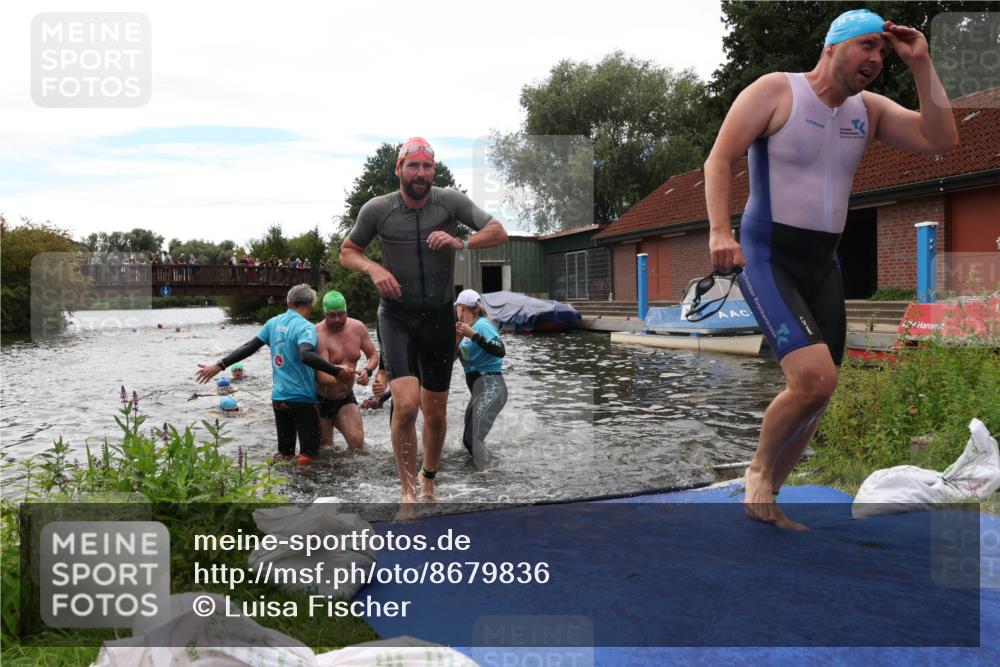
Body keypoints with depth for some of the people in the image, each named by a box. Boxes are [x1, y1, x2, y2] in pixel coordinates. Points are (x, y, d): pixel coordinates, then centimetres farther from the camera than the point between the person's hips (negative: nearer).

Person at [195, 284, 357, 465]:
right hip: (303, 398, -6)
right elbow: (306, 355, -31)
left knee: (285, 454, 15)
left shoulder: (273, 323, 7)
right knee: (308, 455, -1)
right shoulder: (306, 327, -13)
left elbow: (249, 347, 9)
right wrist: (337, 372, -33)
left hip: (278, 398, 6)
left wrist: (219, 365, 16)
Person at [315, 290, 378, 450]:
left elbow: (373, 356, 8)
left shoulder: (358, 328, -4)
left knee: (357, 441, -15)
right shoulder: (318, 335, -22)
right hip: (320, 400, -3)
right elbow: (322, 377, -30)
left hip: (346, 398, 3)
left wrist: (367, 370, -14)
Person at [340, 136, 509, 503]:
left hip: (440, 316, 2)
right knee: (406, 404, -20)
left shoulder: (450, 201, -6)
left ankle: (429, 480, 37)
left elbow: (499, 232, -5)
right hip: (397, 316, -1)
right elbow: (347, 251, 7)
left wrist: (461, 243, -23)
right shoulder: (377, 209, -6)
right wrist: (373, 268, -14)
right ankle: (408, 491, -2)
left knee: (435, 412, 11)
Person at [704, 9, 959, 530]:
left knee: (816, 395, 7)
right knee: (815, 378, -24)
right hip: (766, 259, -7)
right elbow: (719, 159, -11)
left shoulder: (869, 109, 11)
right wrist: (719, 230, -26)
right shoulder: (776, 90, -6)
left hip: (823, 265, 7)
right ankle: (758, 469, 3)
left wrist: (920, 64, -1)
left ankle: (766, 502, 23)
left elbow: (941, 140, 2)